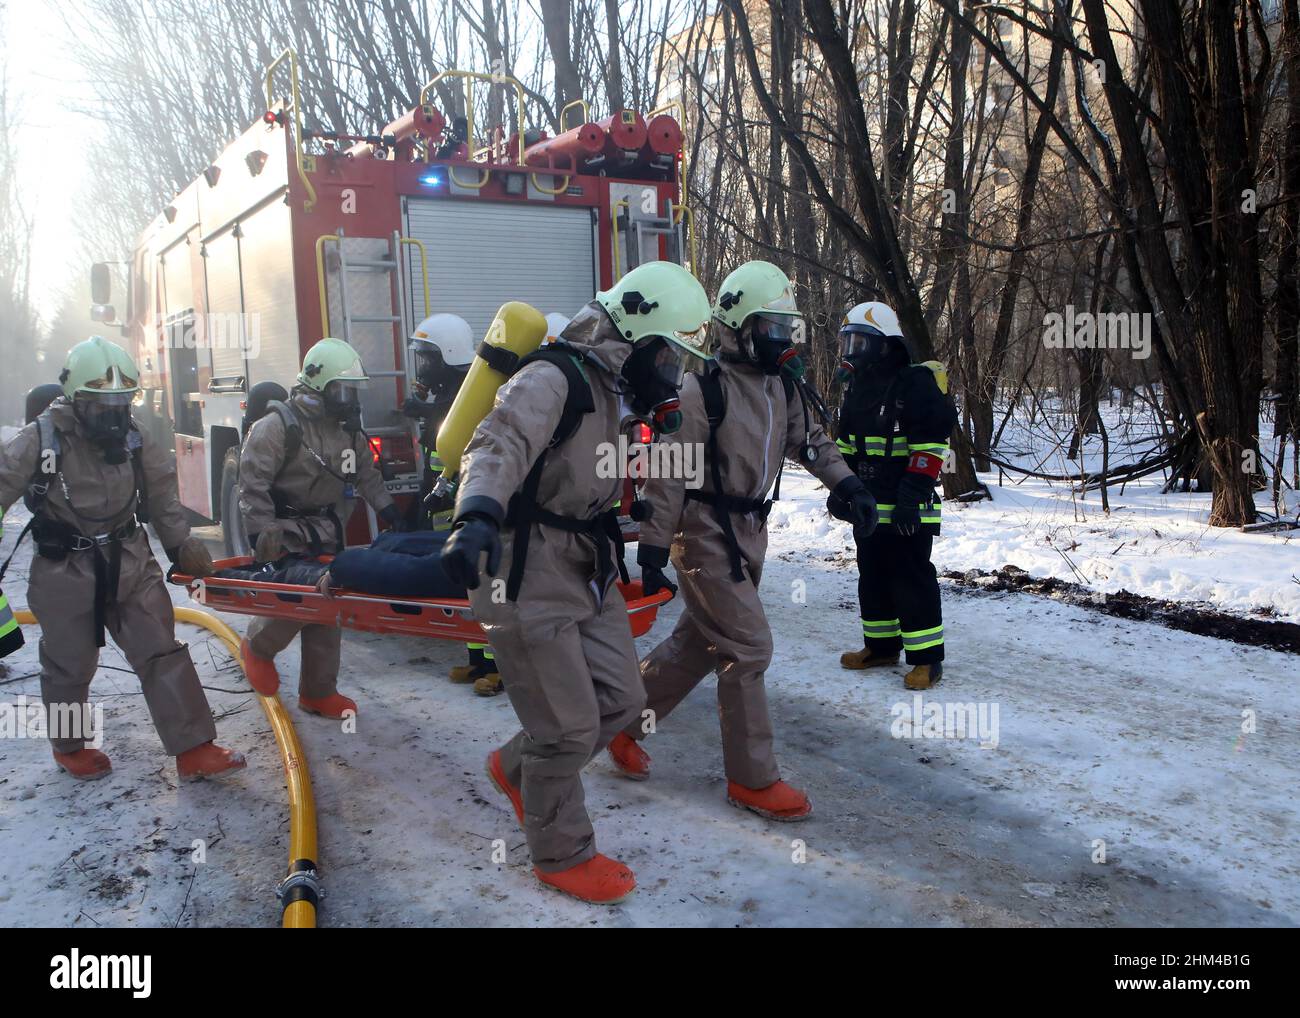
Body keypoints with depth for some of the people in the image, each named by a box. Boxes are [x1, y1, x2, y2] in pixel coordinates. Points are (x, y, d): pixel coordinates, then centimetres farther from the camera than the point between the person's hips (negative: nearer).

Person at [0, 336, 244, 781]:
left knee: (163, 653, 1)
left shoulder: (133, 439, 0)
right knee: (70, 666, 12)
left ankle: (193, 750, 6)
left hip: (131, 564, 4)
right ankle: (69, 747, 37)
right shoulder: (41, 440, -14)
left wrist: (181, 545, 13)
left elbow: (162, 498, 11)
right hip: (66, 573, -3)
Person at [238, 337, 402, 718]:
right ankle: (257, 647, 17)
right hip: (286, 534, -6)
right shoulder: (279, 426, -14)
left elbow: (367, 475, 19)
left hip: (327, 534, 7)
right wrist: (260, 535, -22)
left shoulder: (348, 430, 8)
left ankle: (318, 692, 17)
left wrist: (391, 514, 13)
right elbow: (253, 482, -17)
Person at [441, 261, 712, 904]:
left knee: (621, 698, 11)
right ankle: (562, 855, 23)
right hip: (528, 573, -9)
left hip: (586, 569, 9)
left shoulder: (618, 393, 11)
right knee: (569, 727, -1)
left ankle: (516, 768, 35)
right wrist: (478, 517, -52)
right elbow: (497, 446, -36)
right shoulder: (554, 379, -20)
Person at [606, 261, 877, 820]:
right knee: (748, 647, -8)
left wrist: (845, 481, 7)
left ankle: (623, 723, 34)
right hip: (705, 535, -9)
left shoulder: (782, 385, 7)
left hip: (749, 531, 9)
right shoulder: (703, 390, -17)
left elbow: (807, 438, 20)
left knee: (698, 641, 16)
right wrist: (654, 545, -16)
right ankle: (752, 778, 7)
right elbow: (668, 470, -16)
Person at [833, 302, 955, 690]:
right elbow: (846, 447, 23)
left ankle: (927, 658, 4)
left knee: (912, 582, -5)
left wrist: (911, 496, -21)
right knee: (873, 578, 16)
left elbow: (933, 444, -18)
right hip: (868, 508, 9)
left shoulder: (916, 383, -12)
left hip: (908, 511, -9)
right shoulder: (857, 390, 15)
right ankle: (881, 646, 29)